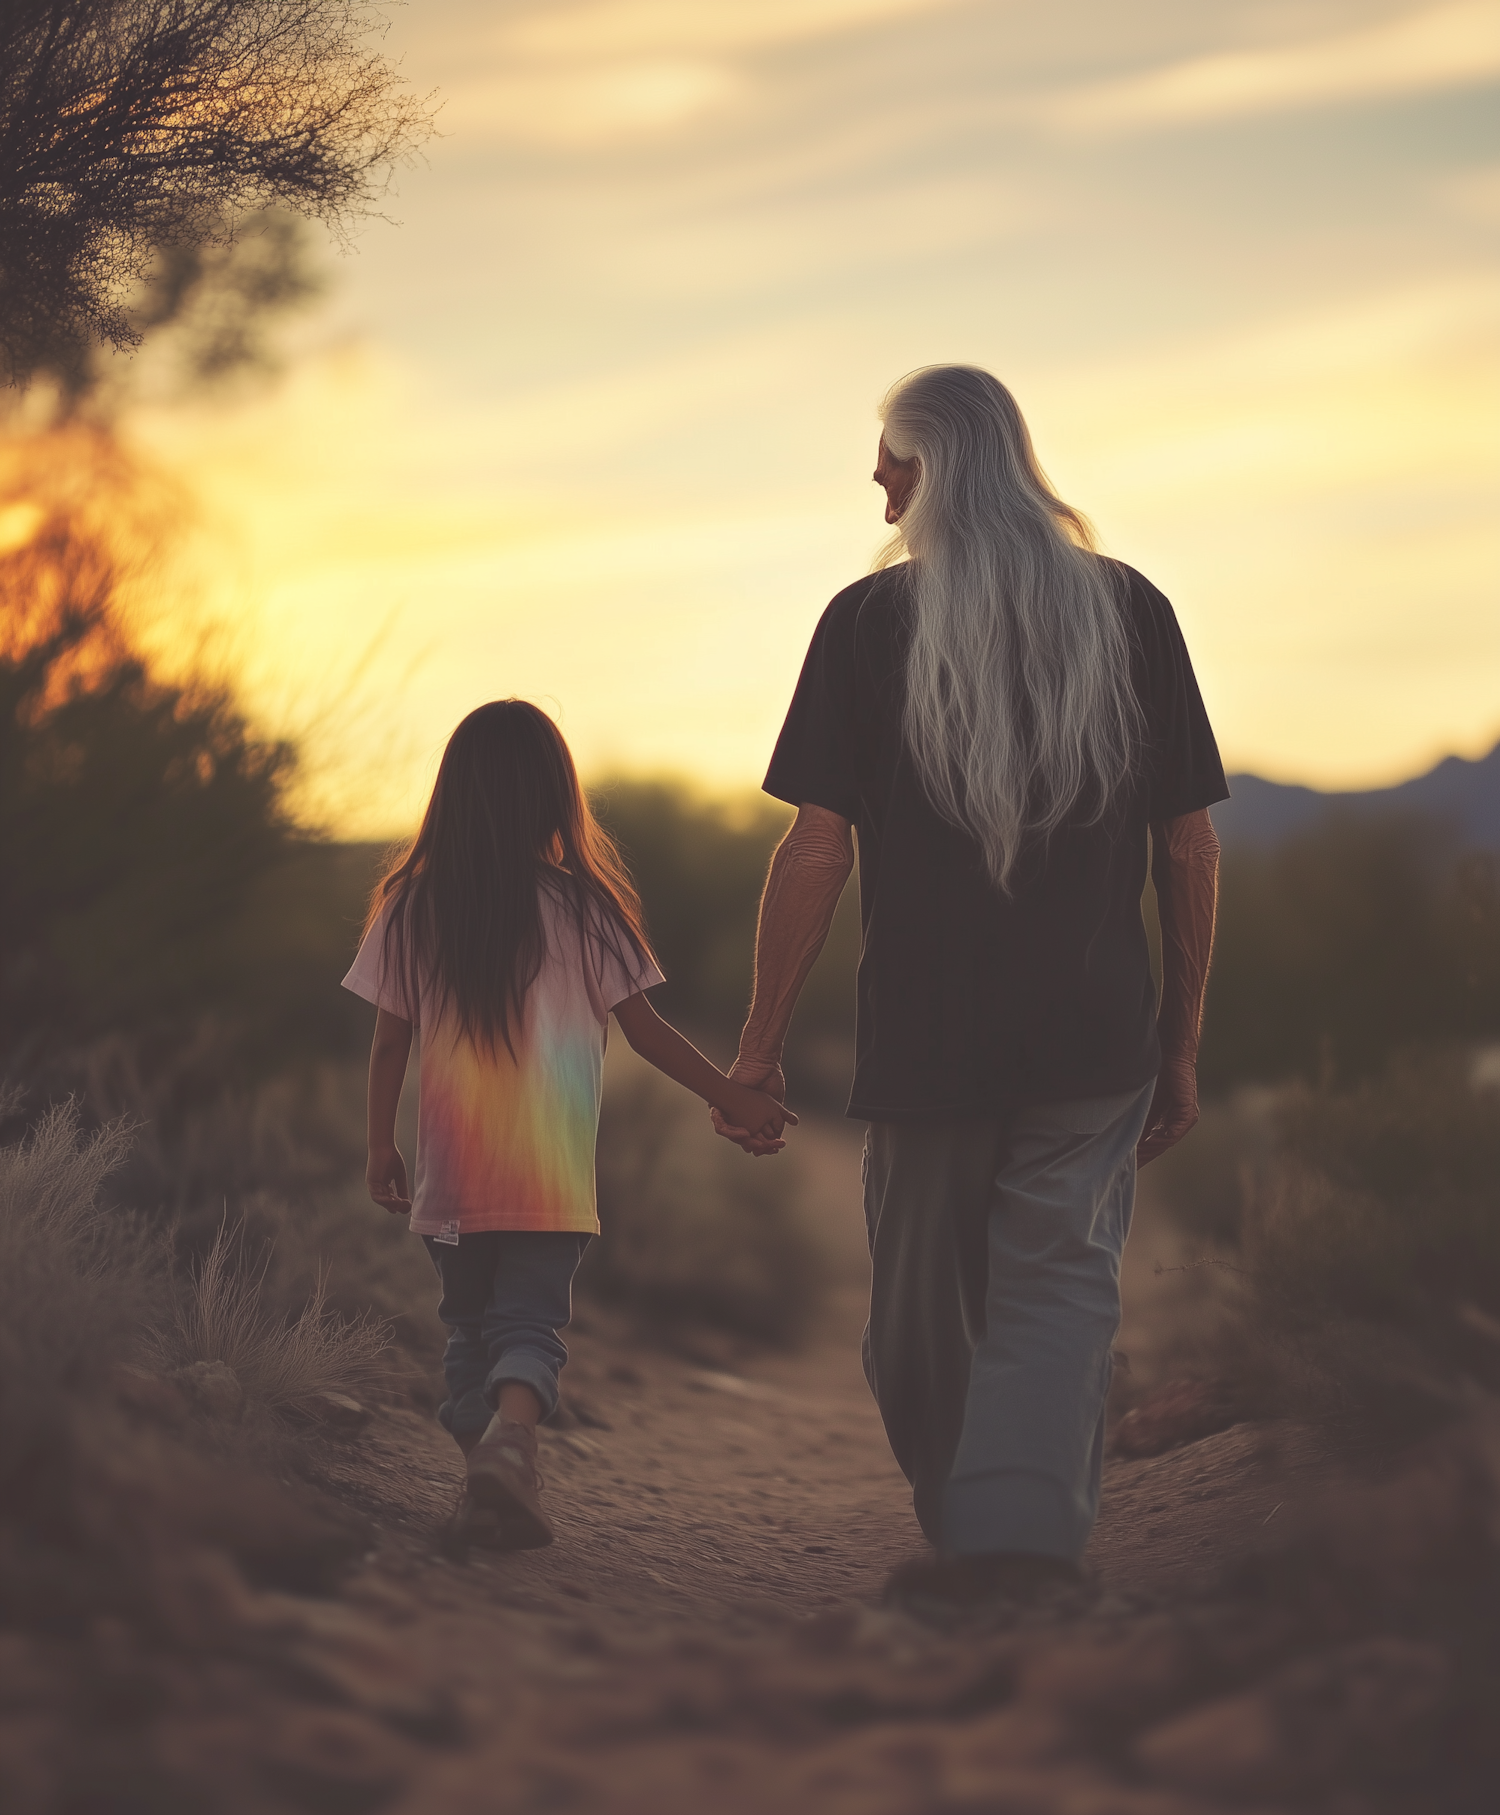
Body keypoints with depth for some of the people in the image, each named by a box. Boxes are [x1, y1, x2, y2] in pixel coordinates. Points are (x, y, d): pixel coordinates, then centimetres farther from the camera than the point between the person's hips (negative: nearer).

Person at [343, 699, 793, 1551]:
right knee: (531, 1322, -1)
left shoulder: (413, 906, 0)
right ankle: (510, 1436, -28)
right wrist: (734, 1097, 7)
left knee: (472, 1328, 17)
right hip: (551, 1176, -2)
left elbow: (390, 1041, 4)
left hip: (452, 1176, 3)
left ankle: (489, 1479, 17)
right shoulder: (582, 906, -5)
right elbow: (645, 1029, -2)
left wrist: (381, 1145, 15)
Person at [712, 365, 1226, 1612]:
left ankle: (960, 1534, 27)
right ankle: (1025, 1532, -18)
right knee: (1061, 1286, 1)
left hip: (928, 1032, -1)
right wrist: (1183, 1043, 13)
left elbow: (816, 848, -5)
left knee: (926, 1309, 14)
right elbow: (1191, 848, 5)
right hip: (1096, 1038, 1)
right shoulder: (1130, 611, 5)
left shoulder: (871, 621, -2)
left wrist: (761, 1045, 1)